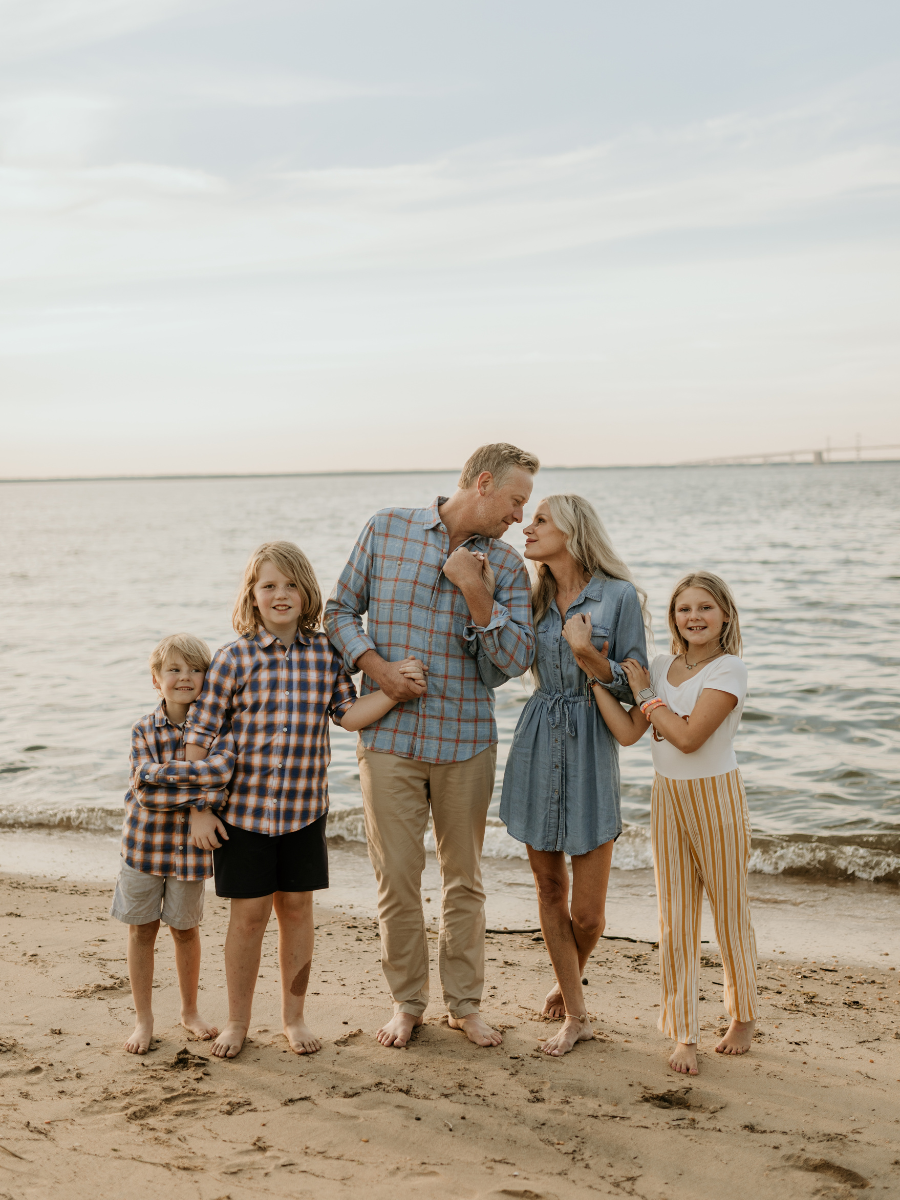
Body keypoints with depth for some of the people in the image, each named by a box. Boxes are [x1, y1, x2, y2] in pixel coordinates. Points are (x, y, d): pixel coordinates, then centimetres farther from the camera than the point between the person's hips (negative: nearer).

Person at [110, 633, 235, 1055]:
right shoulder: (144, 730, -5)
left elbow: (222, 767, -26)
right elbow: (145, 792, -17)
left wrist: (164, 772, -29)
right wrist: (199, 802, -24)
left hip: (191, 846, 0)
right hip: (144, 842, 0)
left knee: (186, 929, 14)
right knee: (141, 929, 9)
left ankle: (190, 1011, 32)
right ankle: (143, 1018, 23)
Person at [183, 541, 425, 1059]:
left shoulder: (326, 653, 2)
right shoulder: (234, 658, -6)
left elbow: (349, 714, 0)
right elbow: (200, 735, -4)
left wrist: (396, 689, -15)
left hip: (305, 810, 2)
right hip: (242, 808, -2)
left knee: (297, 907, 10)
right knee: (249, 912, 5)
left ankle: (294, 1015, 27)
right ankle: (238, 1021, 23)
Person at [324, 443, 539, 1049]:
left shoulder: (507, 566, 3)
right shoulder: (387, 529, 1)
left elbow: (516, 660, -5)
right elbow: (342, 609, 6)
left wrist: (476, 594, -16)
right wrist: (374, 664, -10)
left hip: (466, 738, 2)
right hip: (389, 734, -1)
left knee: (465, 877, 10)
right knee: (397, 878, 2)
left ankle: (465, 1002, 24)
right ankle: (408, 1000, 20)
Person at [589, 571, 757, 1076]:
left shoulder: (729, 669, -13)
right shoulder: (662, 666, 5)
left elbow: (689, 736, -21)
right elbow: (628, 732, -4)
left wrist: (646, 693, -12)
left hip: (717, 798, -5)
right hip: (668, 799, 5)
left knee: (730, 913, 9)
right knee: (676, 920, 5)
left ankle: (744, 1016, 30)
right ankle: (685, 1034, 14)